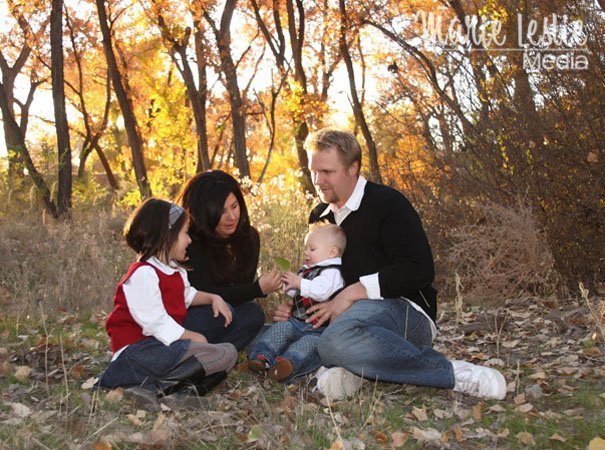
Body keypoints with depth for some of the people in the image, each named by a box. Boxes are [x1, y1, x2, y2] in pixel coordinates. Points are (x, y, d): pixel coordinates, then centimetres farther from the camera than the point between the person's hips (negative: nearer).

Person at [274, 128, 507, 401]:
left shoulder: (387, 203, -6)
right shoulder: (319, 217, 17)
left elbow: (419, 270, -17)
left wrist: (354, 292, -19)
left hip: (404, 312, -7)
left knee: (340, 336, -42)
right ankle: (343, 367, -28)